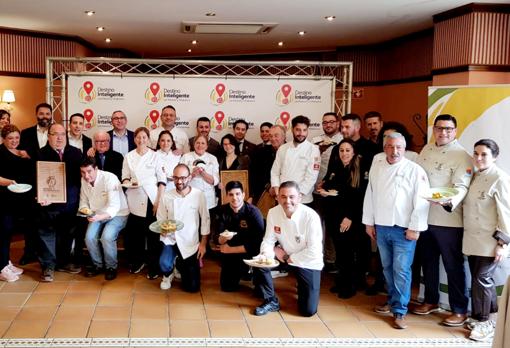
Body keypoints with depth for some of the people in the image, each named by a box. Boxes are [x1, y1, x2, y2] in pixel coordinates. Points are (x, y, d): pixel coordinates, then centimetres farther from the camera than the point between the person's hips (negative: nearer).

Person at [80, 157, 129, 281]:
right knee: (89, 237, -21)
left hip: (117, 214, -5)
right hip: (97, 215, 5)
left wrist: (100, 217, -45)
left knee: (107, 237, -30)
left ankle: (111, 267, -6)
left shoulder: (109, 178, -23)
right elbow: (84, 201, 9)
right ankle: (98, 265, 4)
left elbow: (114, 206, -29)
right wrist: (84, 209, -14)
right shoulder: (84, 180, -3)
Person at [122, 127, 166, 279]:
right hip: (135, 201, 2)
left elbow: (162, 180, 1)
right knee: (135, 232, 3)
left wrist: (159, 201, -7)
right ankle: (137, 261, 23)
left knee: (153, 233, -3)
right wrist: (128, 182, -13)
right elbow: (125, 177, 11)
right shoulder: (129, 157, 8)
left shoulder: (155, 156, 3)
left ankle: (154, 266, 6)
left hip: (151, 199, -2)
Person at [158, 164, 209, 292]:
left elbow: (205, 220, -4)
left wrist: (203, 244, -4)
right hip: (171, 239, 0)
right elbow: (160, 220, 4)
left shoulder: (199, 195, -11)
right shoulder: (166, 196, -7)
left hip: (190, 243, 0)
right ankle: (168, 275, 8)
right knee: (164, 264, -33)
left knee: (192, 287, 1)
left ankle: (181, 266, 36)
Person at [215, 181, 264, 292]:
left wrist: (231, 250, -18)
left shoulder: (253, 212, -22)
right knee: (226, 286, -3)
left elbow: (257, 244, -25)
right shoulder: (223, 211, -9)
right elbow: (218, 240, -11)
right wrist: (223, 238, -36)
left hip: (250, 252, -3)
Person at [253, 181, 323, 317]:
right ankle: (271, 301, -1)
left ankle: (302, 286, 29)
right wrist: (266, 256, -28)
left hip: (308, 264, -3)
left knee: (308, 310, -6)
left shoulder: (311, 216, -26)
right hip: (284, 257, 3)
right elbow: (268, 240, -7)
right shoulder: (273, 213, -12)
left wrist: (289, 258, -17)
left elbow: (314, 252, -25)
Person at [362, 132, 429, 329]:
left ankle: (400, 311, 4)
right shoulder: (376, 167, 6)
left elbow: (421, 201, -11)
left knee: (401, 270, -4)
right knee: (388, 268, 15)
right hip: (381, 226, 5)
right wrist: (369, 222, 10)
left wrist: (415, 228, -13)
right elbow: (370, 195, 11)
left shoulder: (415, 170, -8)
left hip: (404, 229, -5)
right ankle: (392, 301, 31)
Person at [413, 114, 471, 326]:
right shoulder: (426, 150, 10)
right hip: (424, 216, 6)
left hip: (448, 220, -6)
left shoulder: (461, 156, -9)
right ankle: (431, 301, 34)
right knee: (428, 261, 17)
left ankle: (459, 310, 13)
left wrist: (451, 201, -39)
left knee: (453, 266, 0)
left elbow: (461, 186, -20)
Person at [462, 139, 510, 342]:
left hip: (490, 242, -7)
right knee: (483, 279, 13)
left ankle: (484, 322, 11)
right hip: (472, 240, 7)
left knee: (482, 279, -3)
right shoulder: (474, 177, 11)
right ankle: (492, 318, 28)